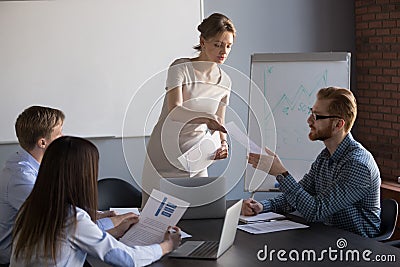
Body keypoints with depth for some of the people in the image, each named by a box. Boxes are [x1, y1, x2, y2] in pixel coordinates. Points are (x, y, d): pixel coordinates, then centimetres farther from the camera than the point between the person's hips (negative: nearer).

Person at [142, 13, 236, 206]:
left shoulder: (224, 81, 5)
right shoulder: (181, 69, -12)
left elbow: (219, 123, 12)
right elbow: (175, 112, -26)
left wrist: (222, 144, -9)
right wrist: (204, 118, -44)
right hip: (166, 152, -4)